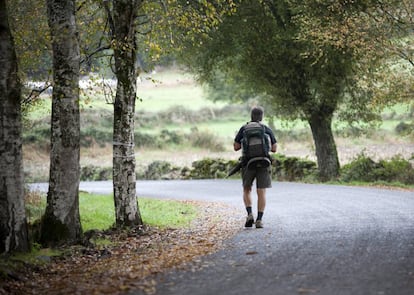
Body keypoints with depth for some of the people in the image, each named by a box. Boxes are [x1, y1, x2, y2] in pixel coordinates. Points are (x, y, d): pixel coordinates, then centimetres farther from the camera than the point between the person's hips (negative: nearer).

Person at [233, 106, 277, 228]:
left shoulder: (244, 129, 1)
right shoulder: (267, 130, 4)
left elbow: (236, 147, 2)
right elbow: (274, 149, 6)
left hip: (248, 164, 0)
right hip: (263, 164, 0)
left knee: (247, 190, 15)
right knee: (261, 192, 2)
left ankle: (249, 214, -5)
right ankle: (259, 220, -6)